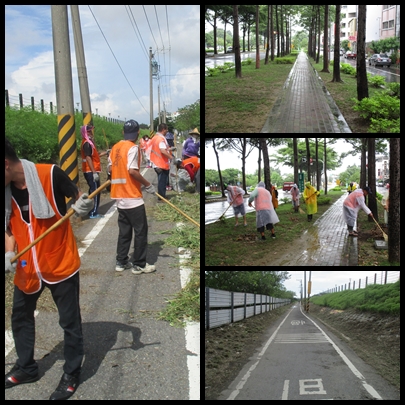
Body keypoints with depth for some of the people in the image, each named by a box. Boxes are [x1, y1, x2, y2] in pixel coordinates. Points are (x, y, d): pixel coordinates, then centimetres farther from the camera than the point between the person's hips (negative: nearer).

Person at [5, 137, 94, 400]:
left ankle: (72, 374, 28)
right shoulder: (8, 190, -2)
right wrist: (9, 254, -12)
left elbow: (78, 197, -6)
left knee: (70, 322, 7)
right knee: (20, 316, 22)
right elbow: (10, 228, 6)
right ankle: (27, 367, 45)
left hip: (61, 262, -6)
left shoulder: (50, 174, -19)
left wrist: (83, 205, -29)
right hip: (27, 266, 7)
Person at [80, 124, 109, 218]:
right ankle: (93, 213, -3)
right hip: (91, 172, -10)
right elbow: (88, 158, -22)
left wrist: (105, 153, 24)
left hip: (91, 171, 10)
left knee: (93, 191, 15)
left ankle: (92, 211, 21)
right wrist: (94, 172, -26)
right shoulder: (87, 143, -15)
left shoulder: (89, 142, 16)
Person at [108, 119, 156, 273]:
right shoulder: (133, 147, -13)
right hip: (132, 197, -8)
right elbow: (132, 171, -21)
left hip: (120, 197, 8)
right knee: (141, 231, 2)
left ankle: (121, 262, 21)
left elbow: (110, 169, 12)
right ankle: (139, 264, 6)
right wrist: (148, 184, -12)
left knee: (124, 231, 16)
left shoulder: (115, 147, 9)